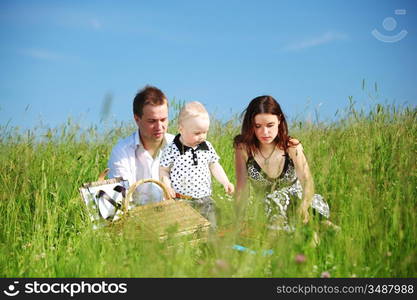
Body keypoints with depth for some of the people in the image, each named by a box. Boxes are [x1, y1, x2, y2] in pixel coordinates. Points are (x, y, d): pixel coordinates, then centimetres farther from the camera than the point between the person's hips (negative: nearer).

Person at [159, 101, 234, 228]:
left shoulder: (207, 147, 3)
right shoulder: (172, 150, -10)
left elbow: (214, 166, 14)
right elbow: (163, 171, -2)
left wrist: (225, 182, 3)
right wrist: (167, 187, -17)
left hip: (205, 200, 4)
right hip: (181, 202, -4)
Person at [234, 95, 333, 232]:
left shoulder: (291, 147, -15)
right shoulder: (244, 148, -15)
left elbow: (307, 181, -23)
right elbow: (242, 186, -11)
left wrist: (304, 205, -43)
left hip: (295, 199, 0)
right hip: (264, 207, 0)